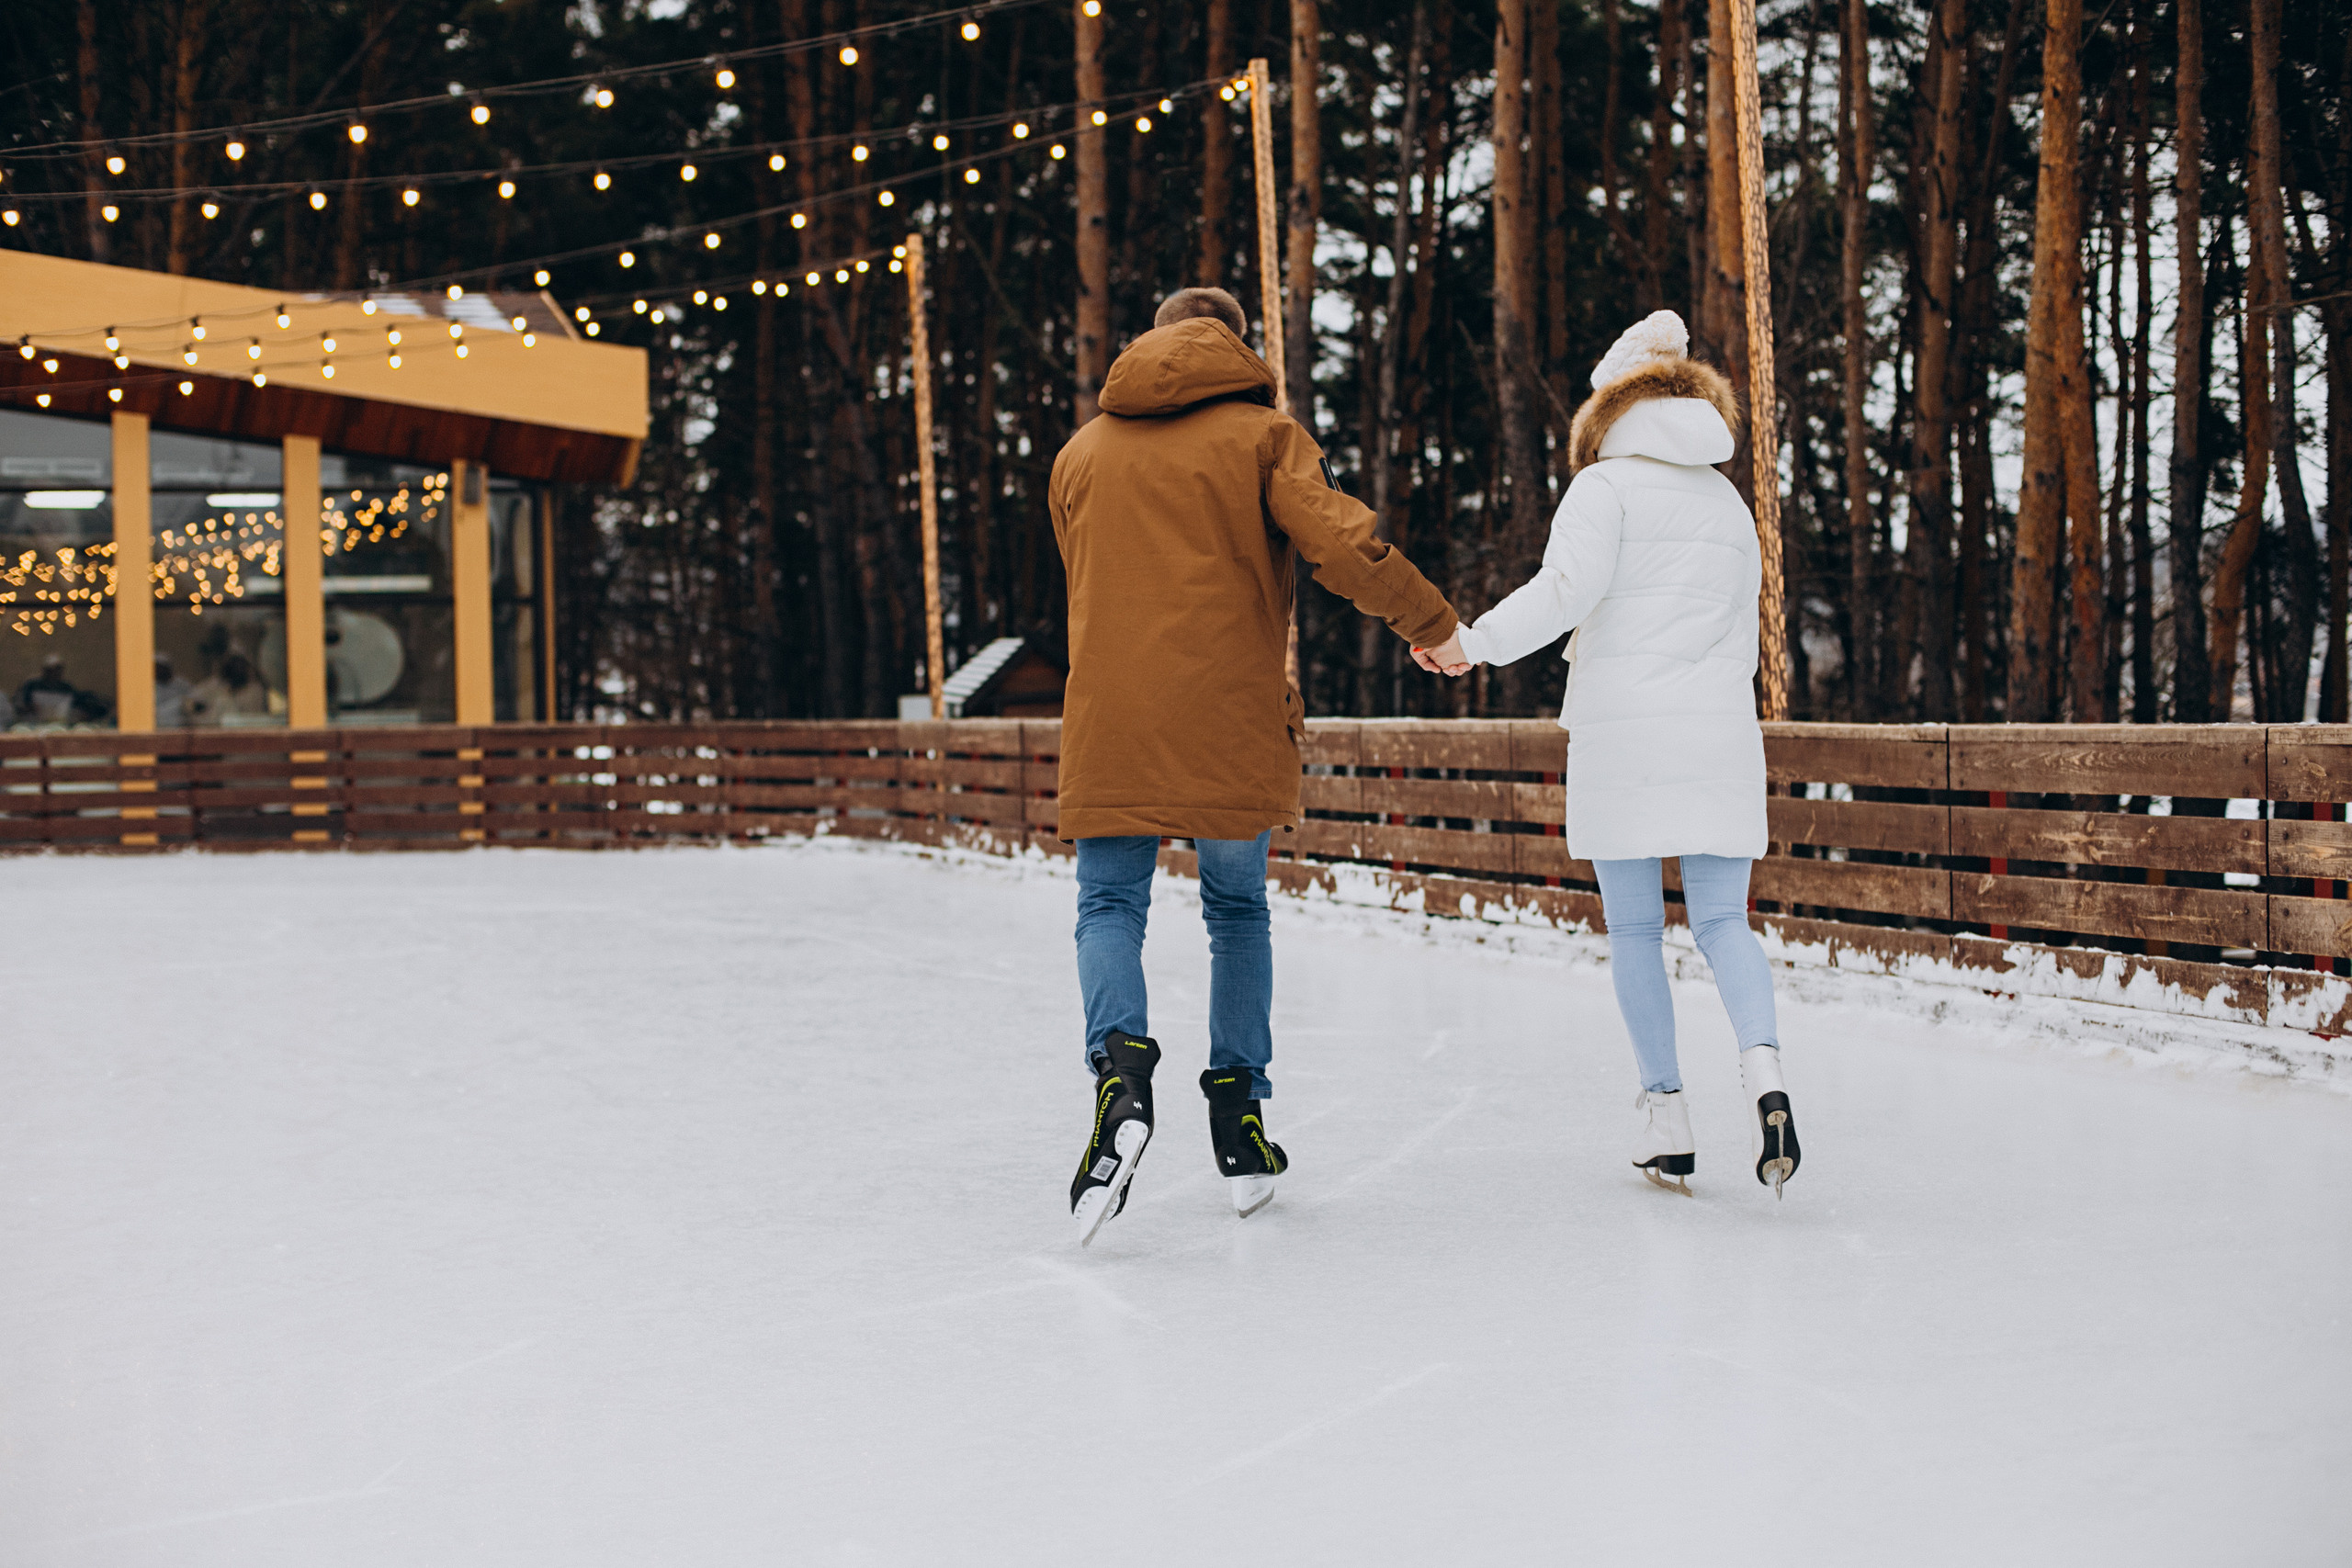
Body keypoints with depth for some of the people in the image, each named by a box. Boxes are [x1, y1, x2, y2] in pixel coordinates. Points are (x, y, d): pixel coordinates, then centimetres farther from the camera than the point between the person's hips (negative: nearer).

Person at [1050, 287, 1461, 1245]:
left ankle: (1119, 1063, -24)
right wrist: (1430, 622, 3)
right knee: (1236, 911, 14)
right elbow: (1341, 546, -12)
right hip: (1228, 719, -1)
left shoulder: (1082, 452, 14)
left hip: (1109, 721, 1)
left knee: (1110, 904, 3)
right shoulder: (1262, 434, 3)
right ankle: (1239, 1113, 15)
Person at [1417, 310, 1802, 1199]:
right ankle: (1762, 1066, -21)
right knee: (1721, 917, 4)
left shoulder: (1605, 485, 1)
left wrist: (1473, 643, -10)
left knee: (1634, 927, 3)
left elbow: (1569, 585, -16)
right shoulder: (1730, 506, 19)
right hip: (1720, 729, 4)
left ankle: (1666, 1115, 2)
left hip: (1622, 737, -4)